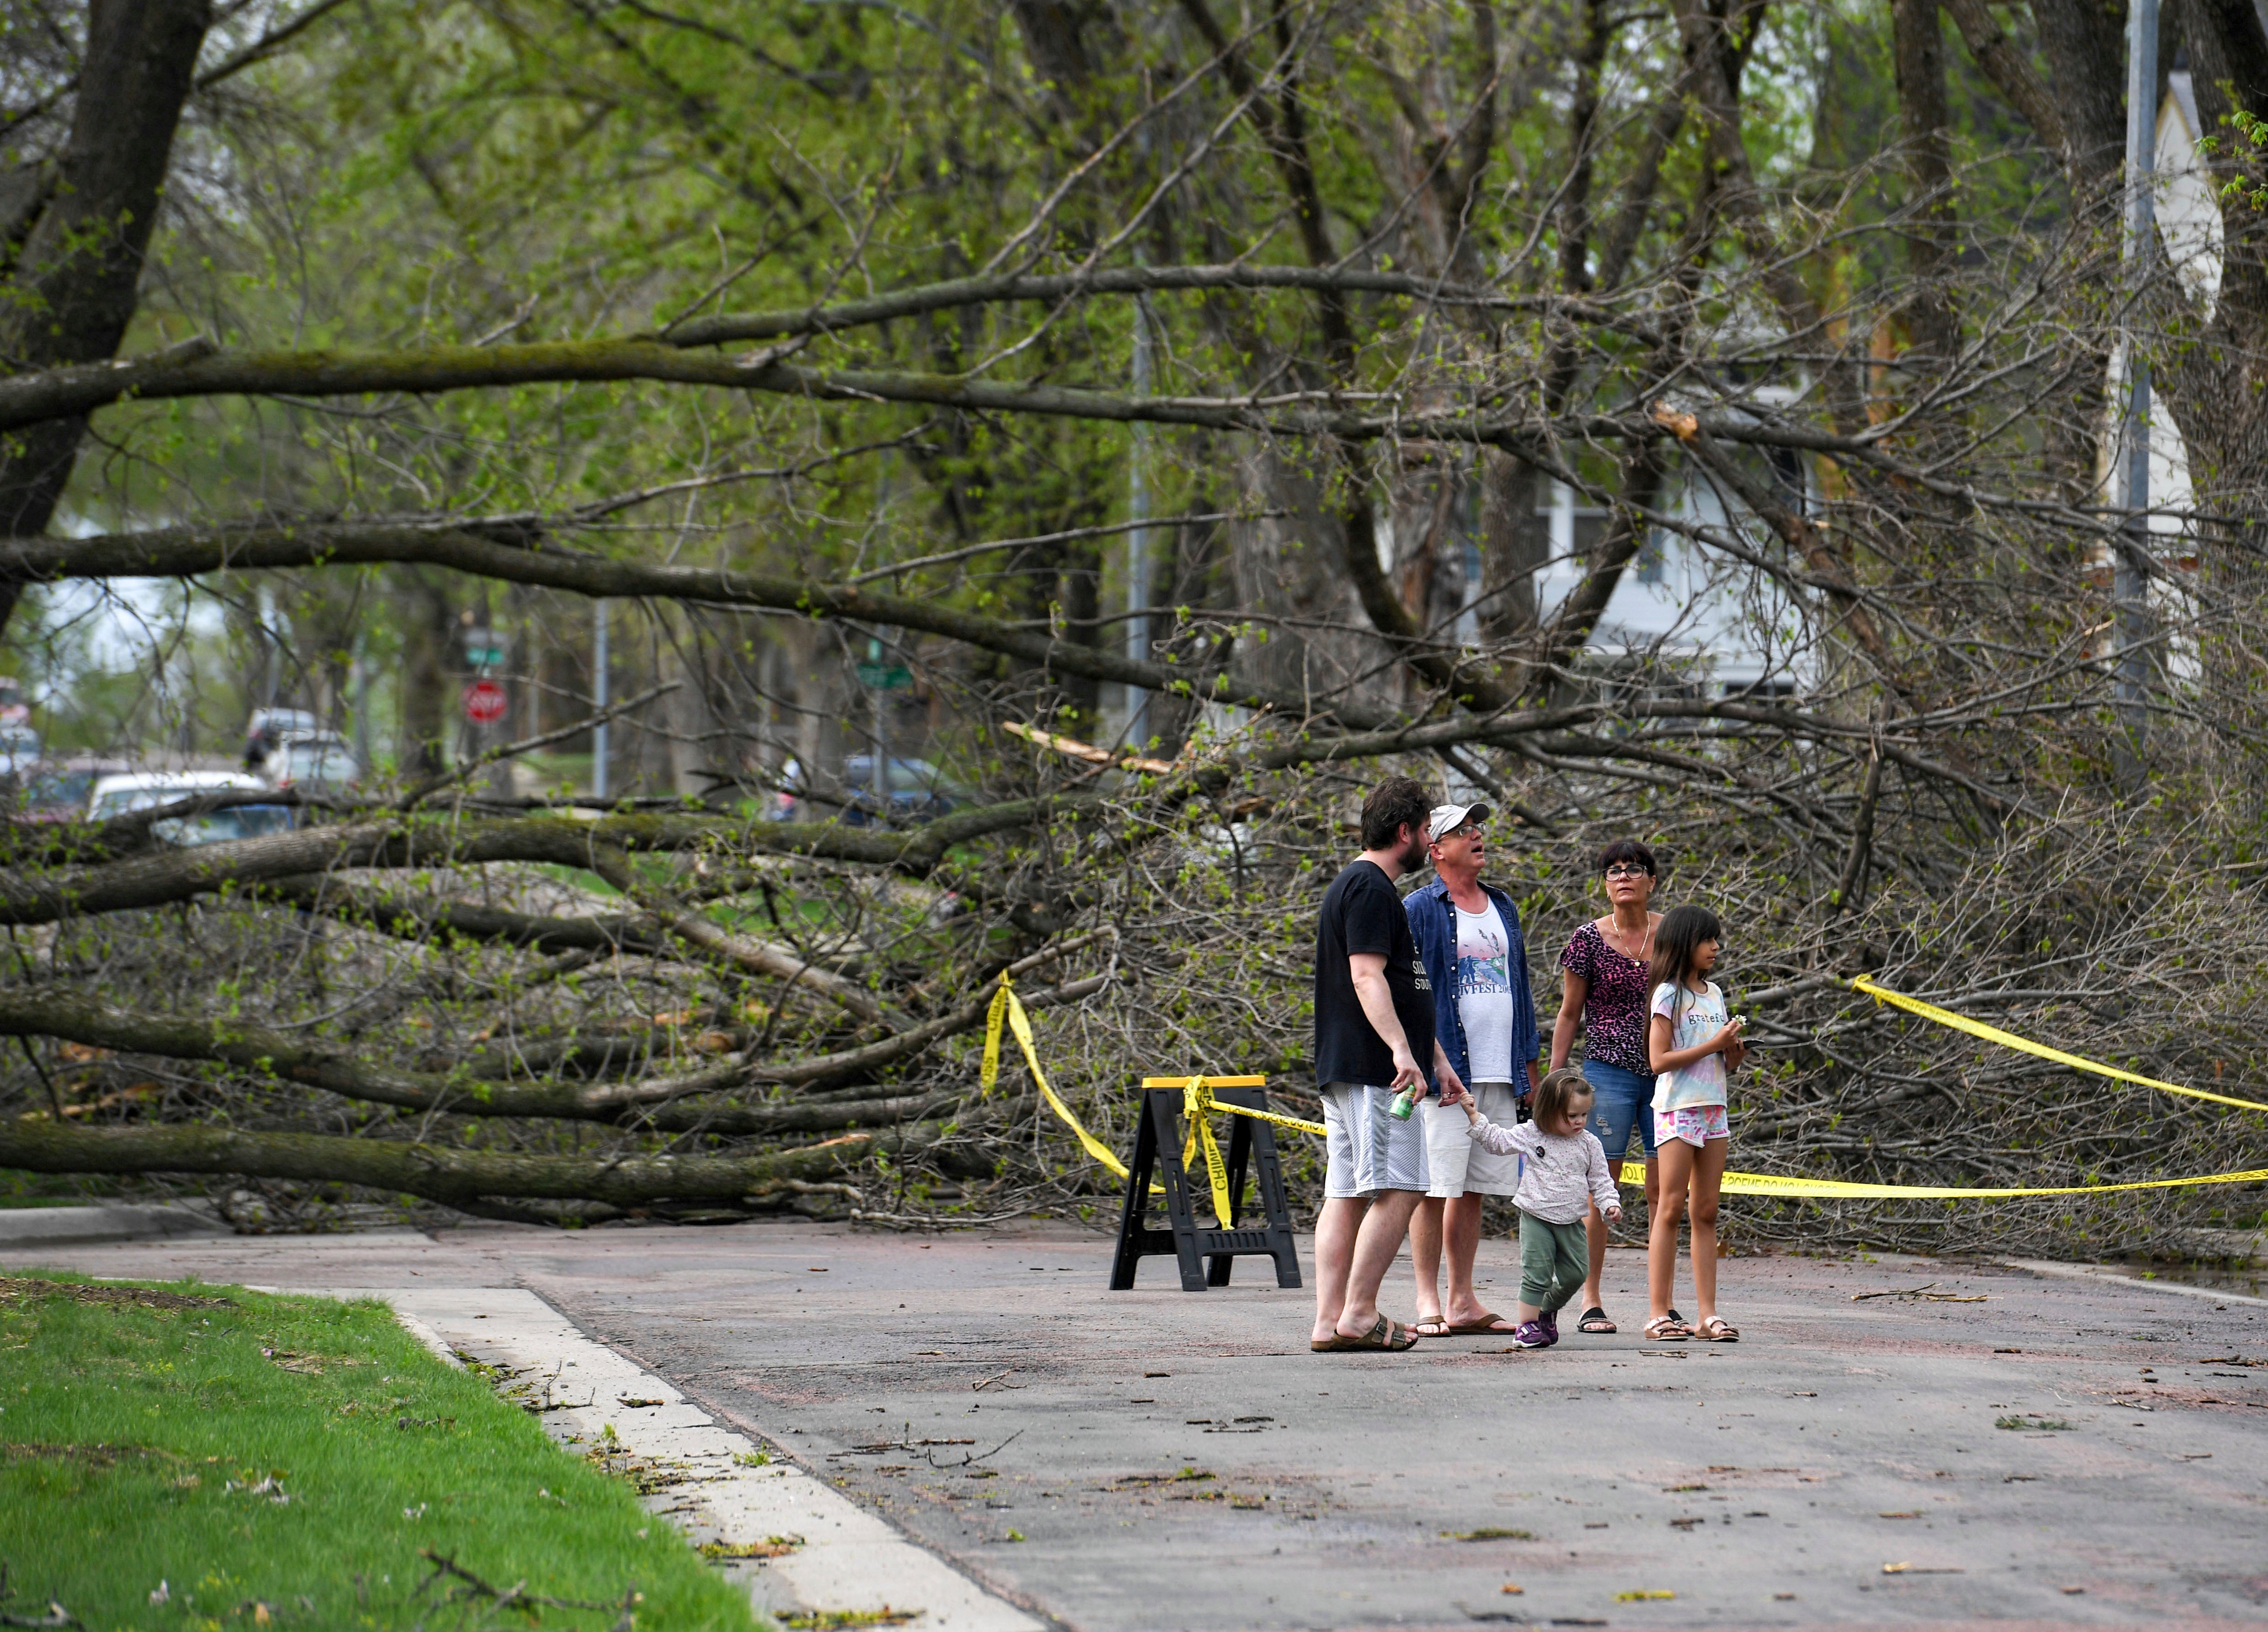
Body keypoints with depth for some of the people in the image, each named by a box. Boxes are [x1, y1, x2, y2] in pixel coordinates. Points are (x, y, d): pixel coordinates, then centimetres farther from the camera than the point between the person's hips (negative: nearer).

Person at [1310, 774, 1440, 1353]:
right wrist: (1401, 1049, -30)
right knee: (1398, 1189, -11)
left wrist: (1437, 1060, 31)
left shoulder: (1354, 886, 23)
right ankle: (1359, 1313, -12)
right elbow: (1367, 977, -21)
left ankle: (1329, 1321, 3)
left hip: (1343, 1068, 11)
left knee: (1346, 1196, 6)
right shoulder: (1371, 889, -11)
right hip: (1372, 1069, -11)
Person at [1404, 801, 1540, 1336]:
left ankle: (1464, 1302, 12)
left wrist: (1529, 1066, 18)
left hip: (1500, 1074, 6)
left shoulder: (1503, 909, 17)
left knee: (1475, 1190, 8)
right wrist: (1436, 1061, -15)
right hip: (1444, 1071, -6)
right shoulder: (1419, 910, -3)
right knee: (1436, 1188, -7)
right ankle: (1429, 1302, -5)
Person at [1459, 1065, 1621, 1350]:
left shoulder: (1589, 1144, 2)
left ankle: (1548, 1312, 29)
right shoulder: (1531, 1135, -5)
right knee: (1537, 1273, -10)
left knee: (1574, 1274, 5)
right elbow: (1497, 1140, 1)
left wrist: (1610, 1203, -6)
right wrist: (1474, 1117, -6)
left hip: (1572, 1222, 3)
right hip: (1536, 1218, -3)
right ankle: (1527, 1325, -2)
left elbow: (1600, 1180, 8)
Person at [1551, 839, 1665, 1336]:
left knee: (1664, 1189, 0)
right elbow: (1569, 1014, 5)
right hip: (1609, 1073, -2)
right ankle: (1592, 1302, 4)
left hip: (1666, 1070, 2)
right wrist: (1553, 1081, 4)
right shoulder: (1588, 939, -1)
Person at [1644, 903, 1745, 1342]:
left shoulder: (1714, 994, 16)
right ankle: (1660, 1314, -6)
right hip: (1678, 1108, -7)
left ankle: (1708, 1315, 3)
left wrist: (1735, 1051, -1)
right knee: (1671, 1209, -7)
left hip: (1713, 1108, 7)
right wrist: (1712, 1045, -15)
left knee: (1706, 1212, 4)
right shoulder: (1669, 995, -6)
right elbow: (1659, 1060, -14)